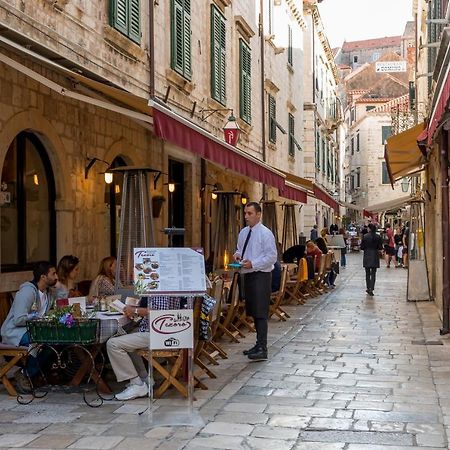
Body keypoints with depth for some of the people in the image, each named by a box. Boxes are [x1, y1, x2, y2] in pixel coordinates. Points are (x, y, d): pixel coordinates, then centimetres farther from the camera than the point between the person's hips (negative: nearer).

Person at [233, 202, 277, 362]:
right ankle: (259, 344, 27)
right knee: (253, 312, 15)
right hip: (247, 275, 8)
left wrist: (253, 264, -21)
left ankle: (262, 349, -7)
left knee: (260, 313, -9)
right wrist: (237, 254, 2)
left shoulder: (265, 233, -11)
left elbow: (271, 257, -15)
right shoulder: (243, 232, 12)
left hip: (260, 275, -8)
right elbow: (239, 249, 25)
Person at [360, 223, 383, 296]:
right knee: (373, 273, 2)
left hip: (367, 256, 0)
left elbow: (362, 247, -5)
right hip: (375, 257, 0)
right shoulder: (378, 237, -5)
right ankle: (371, 289, -10)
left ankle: (368, 288, 18)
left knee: (367, 273, 13)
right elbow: (380, 247, -2)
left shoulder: (365, 236, -8)